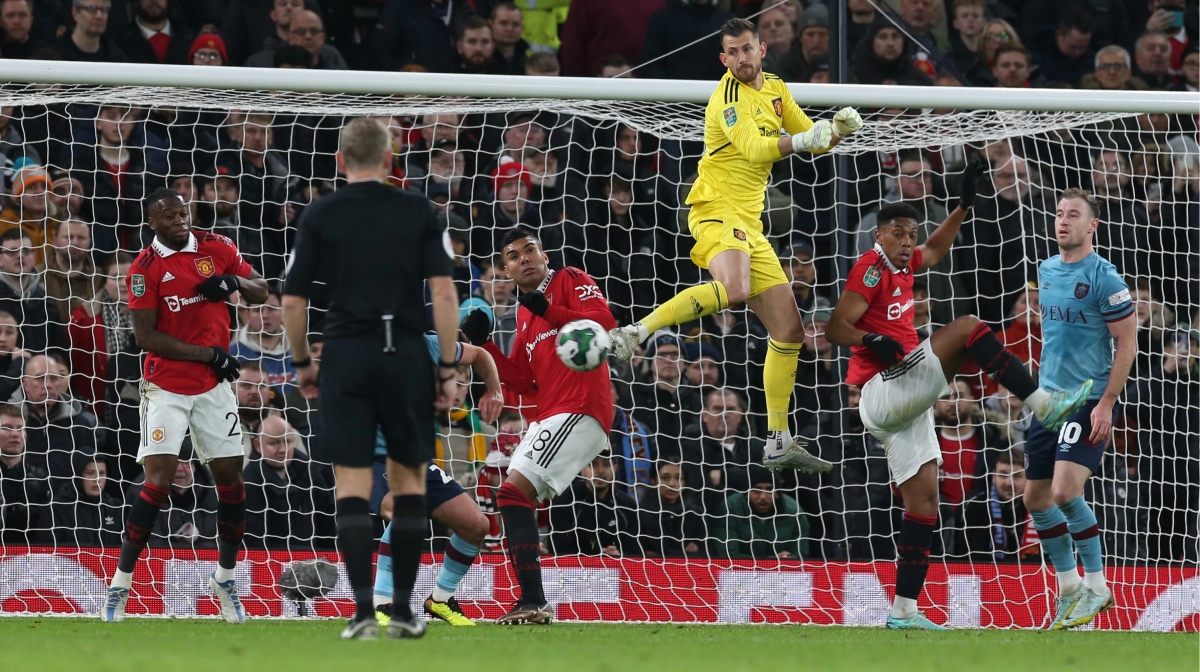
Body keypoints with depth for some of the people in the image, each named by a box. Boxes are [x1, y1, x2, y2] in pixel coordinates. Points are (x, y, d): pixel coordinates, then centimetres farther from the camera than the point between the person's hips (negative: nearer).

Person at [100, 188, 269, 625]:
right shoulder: (145, 268, -11)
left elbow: (261, 293, 11)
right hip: (166, 387, -4)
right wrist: (208, 354, -16)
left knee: (231, 478, 5)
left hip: (214, 385, 4)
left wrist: (233, 282, -11)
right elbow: (146, 337, -14)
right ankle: (120, 584, -6)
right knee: (159, 479, -14)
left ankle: (225, 578, 24)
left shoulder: (215, 248, 2)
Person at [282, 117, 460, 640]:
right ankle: (403, 610, 10)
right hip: (406, 356, 1)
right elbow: (444, 292, -5)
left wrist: (301, 363, 16)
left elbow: (293, 301, 2)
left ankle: (364, 611, -10)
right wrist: (447, 369, 0)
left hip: (346, 357, -1)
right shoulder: (418, 211, 3)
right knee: (409, 482, 12)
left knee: (352, 487, 0)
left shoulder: (320, 215, 3)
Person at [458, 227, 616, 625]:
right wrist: (484, 343, 11)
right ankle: (531, 604, 14)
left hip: (580, 411, -10)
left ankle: (533, 602, -25)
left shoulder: (571, 281, 2)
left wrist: (549, 312, -22)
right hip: (548, 419, 10)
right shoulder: (524, 316, 24)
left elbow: (603, 321, -14)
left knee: (514, 491, -19)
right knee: (514, 497, 12)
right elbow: (521, 382, 20)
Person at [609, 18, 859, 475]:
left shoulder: (775, 90, 15)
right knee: (734, 290, -39)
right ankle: (636, 332, -32)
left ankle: (778, 443, 13)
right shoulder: (729, 96, -11)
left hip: (750, 223, 9)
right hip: (717, 210, -9)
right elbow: (755, 148, -24)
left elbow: (814, 140, 20)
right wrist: (800, 140, -39)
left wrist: (837, 130, -1)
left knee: (789, 328, 7)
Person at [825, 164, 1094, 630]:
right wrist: (872, 339, -32)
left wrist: (963, 206, 32)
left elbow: (934, 250, 38)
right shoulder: (873, 268, -9)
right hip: (882, 392, -9)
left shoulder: (902, 266, 17)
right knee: (966, 328, -17)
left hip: (905, 404, 9)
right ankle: (1044, 404, -23)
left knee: (923, 500, 4)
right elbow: (836, 328, -15)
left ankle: (904, 611, 2)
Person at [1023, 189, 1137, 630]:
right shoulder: (1046, 271, 10)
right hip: (1049, 399, 8)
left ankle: (1096, 587, -7)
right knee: (1035, 498, 6)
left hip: (1090, 401, -8)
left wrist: (1106, 403, -17)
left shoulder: (1104, 278, -12)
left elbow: (1127, 344, -11)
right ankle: (1068, 586, 20)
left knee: (1065, 492, -20)